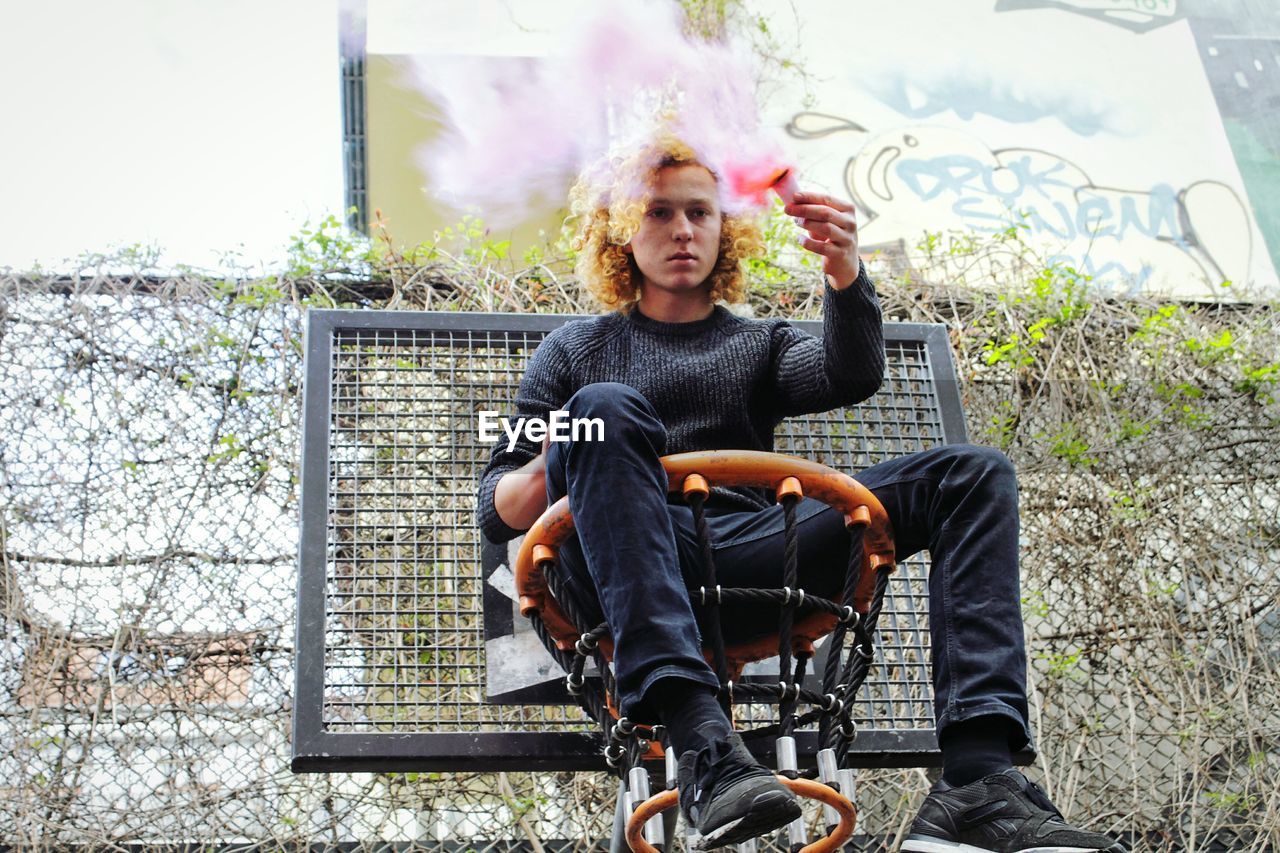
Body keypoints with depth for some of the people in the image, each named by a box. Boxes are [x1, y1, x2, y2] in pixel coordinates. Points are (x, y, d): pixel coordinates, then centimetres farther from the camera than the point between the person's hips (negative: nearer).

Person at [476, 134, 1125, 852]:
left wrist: (845, 272, -17)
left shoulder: (761, 343, 28)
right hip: (631, 572, -2)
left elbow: (852, 377, 3)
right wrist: (548, 472, -9)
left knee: (973, 473, -10)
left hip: (752, 558, 3)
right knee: (603, 408, -31)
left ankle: (978, 778, -33)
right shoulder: (578, 350, 23)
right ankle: (703, 741, -47)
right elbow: (495, 513, 15)